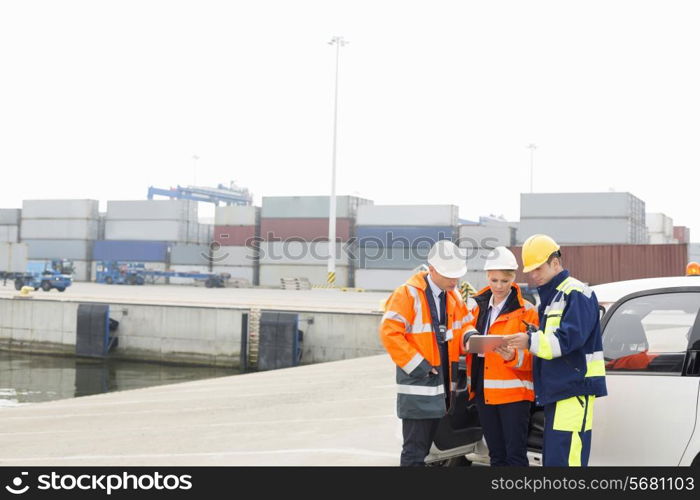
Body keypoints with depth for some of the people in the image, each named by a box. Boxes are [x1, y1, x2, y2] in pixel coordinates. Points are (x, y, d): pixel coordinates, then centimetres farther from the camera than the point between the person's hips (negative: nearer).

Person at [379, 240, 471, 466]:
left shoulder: (454, 296, 10)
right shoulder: (408, 294, -12)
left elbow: (464, 324, 20)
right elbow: (389, 332, -16)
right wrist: (416, 366, -17)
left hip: (441, 384, 7)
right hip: (418, 387, -7)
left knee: (425, 446, 14)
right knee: (415, 451, -6)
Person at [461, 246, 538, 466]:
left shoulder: (525, 311, -4)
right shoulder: (478, 306, 12)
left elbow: (533, 356, -8)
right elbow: (466, 341, 17)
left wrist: (514, 355, -27)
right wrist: (468, 340, -5)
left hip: (513, 392, -5)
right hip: (483, 392, 6)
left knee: (515, 454, -5)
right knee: (496, 455, 14)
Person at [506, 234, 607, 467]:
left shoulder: (576, 294, -8)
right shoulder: (548, 298, 23)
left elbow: (570, 337, -20)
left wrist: (531, 341, -24)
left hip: (574, 389, -10)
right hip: (555, 389, 10)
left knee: (563, 458, -17)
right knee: (552, 458, 11)